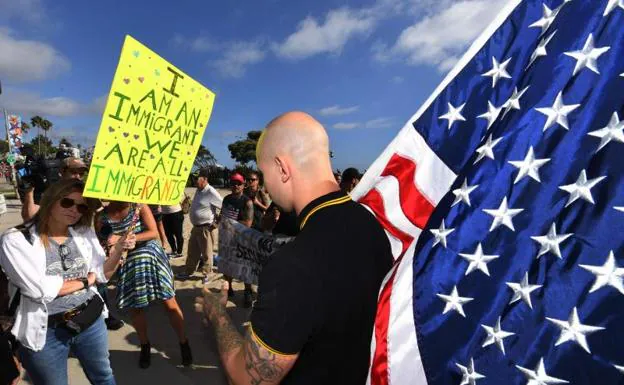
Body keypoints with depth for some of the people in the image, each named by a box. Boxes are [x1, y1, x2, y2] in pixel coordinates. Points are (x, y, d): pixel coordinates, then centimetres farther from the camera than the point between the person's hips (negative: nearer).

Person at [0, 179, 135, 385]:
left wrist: (118, 250, -16)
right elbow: (40, 289, -22)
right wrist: (86, 280, -10)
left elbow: (102, 274, 1)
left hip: (91, 319, 4)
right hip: (45, 331, -4)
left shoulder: (85, 233, -1)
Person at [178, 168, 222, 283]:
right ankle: (188, 272, 32)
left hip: (206, 228, -8)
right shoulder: (198, 190, 8)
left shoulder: (211, 192, -19)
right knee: (192, 252, 18)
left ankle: (207, 274, 21)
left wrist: (217, 223, -15)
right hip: (196, 227, 8)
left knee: (206, 253, 6)